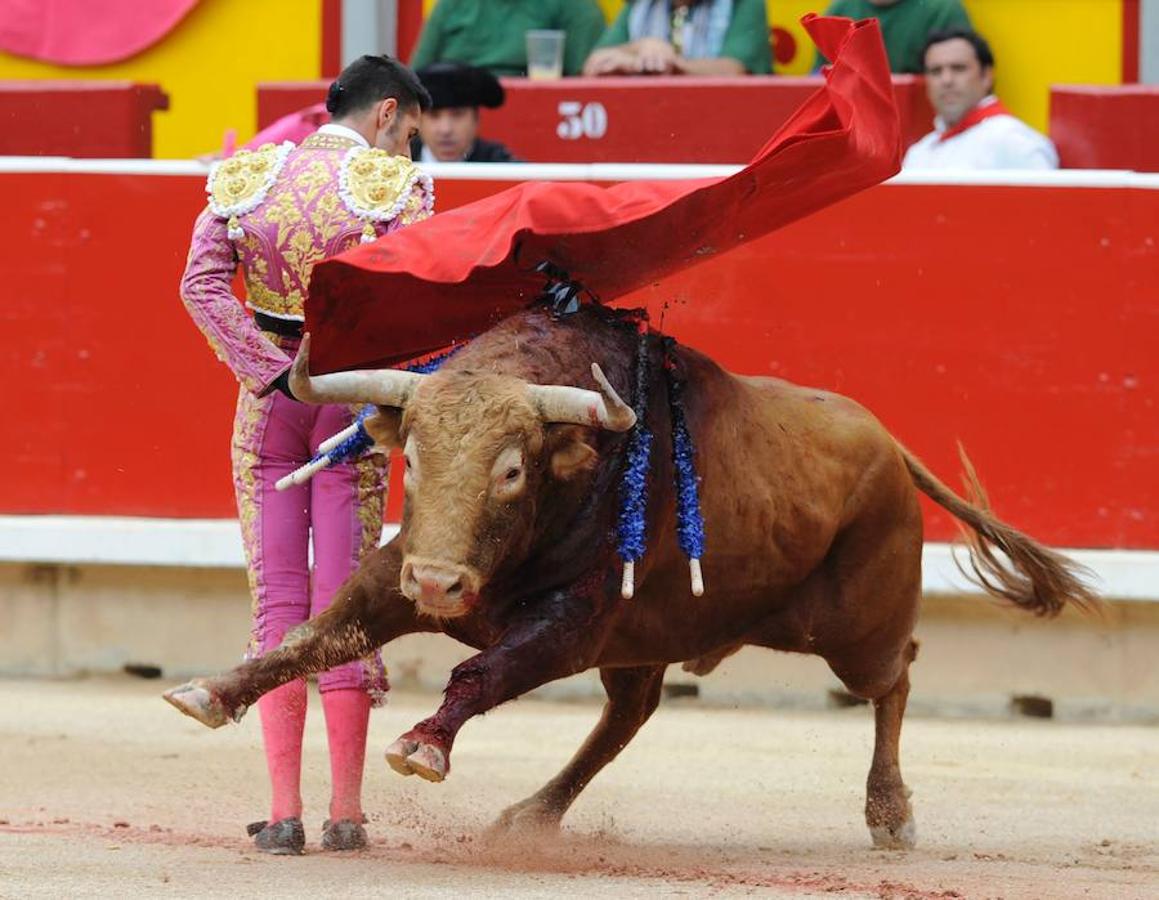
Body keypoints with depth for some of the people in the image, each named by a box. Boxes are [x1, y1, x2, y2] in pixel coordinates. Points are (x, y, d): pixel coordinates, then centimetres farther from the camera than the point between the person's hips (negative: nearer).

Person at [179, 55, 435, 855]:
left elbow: (202, 284, -6)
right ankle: (346, 812, 2)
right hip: (351, 392, -3)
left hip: (268, 396, 3)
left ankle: (284, 811, 0)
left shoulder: (250, 179, 5)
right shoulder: (393, 187, -6)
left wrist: (275, 375, -10)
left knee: (277, 601, 5)